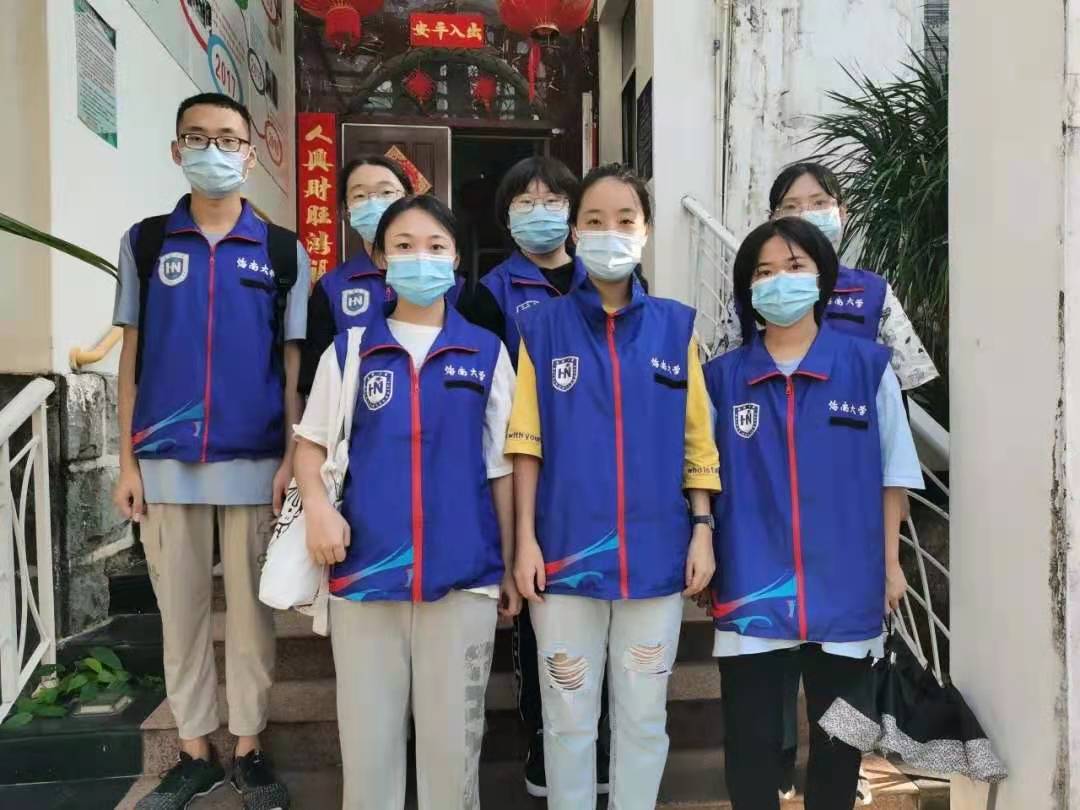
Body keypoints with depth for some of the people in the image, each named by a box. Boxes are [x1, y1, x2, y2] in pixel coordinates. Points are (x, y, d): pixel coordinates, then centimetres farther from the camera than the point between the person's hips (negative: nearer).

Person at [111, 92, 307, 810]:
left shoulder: (284, 251, 4)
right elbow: (133, 357, 7)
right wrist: (128, 461, 2)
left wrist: (293, 459, -6)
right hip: (166, 460, 2)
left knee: (251, 607, 7)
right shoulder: (145, 243, 8)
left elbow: (294, 362, 3)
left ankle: (249, 750, 23)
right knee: (180, 608, 10)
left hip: (253, 461, -1)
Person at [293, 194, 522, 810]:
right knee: (367, 734, 11)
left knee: (453, 737, 10)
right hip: (365, 571, 1)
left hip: (465, 574, 0)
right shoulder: (349, 351, 6)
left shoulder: (487, 352, 5)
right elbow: (312, 441, 13)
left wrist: (509, 566, 6)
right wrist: (317, 504, -8)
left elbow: (502, 467, 7)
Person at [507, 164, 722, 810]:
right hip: (567, 552, -1)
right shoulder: (543, 328, 1)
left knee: (644, 715, 14)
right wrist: (526, 539, -5)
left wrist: (703, 528, 0)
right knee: (569, 716, 11)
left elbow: (697, 440, 6)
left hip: (656, 552, 1)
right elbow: (527, 442, 0)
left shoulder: (676, 326, 4)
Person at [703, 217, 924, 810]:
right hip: (750, 585, 0)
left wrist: (890, 562, 4)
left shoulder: (867, 366, 0)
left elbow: (892, 474, 5)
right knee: (750, 739, 10)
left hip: (845, 583, 0)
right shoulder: (723, 376, 1)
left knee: (839, 733, 16)